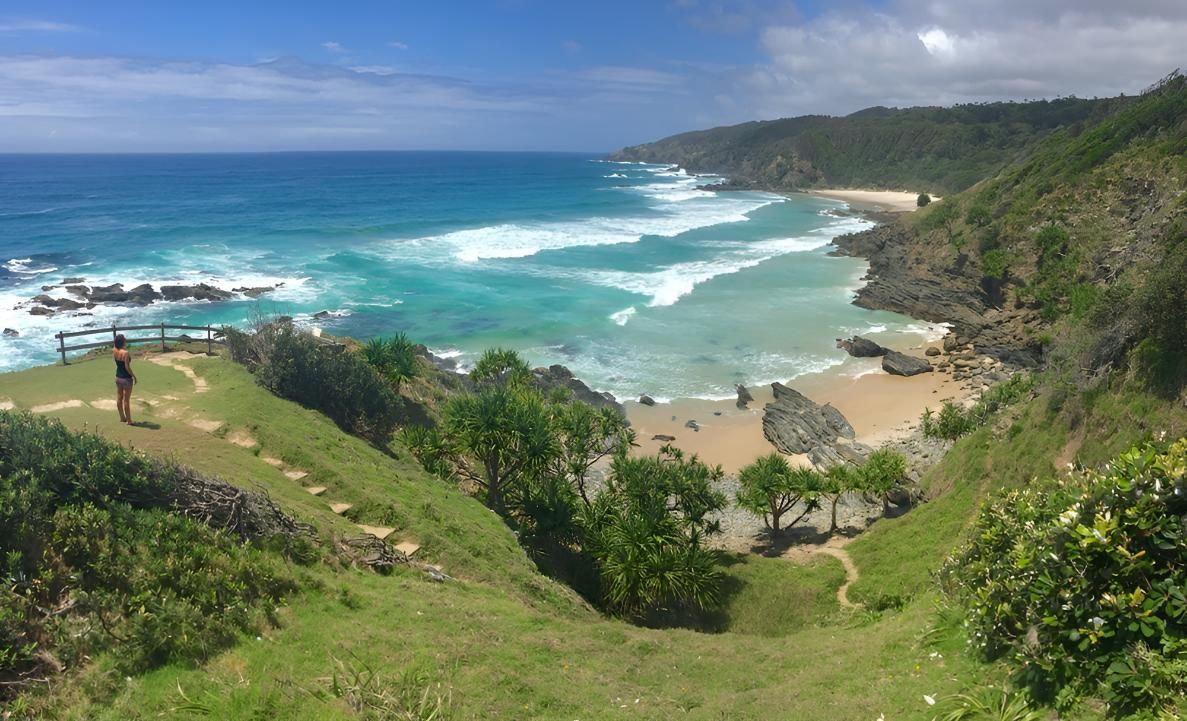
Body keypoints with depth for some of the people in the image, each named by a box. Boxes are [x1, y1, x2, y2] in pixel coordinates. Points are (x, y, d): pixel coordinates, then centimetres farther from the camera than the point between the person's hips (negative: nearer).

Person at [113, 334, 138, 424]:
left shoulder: (114, 351, -3)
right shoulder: (126, 353, -23)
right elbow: (127, 367, -22)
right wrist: (134, 376, -11)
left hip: (118, 377, 7)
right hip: (126, 378, -7)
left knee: (119, 398, 16)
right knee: (126, 400, 0)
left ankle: (122, 417, 28)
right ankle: (129, 420, 7)